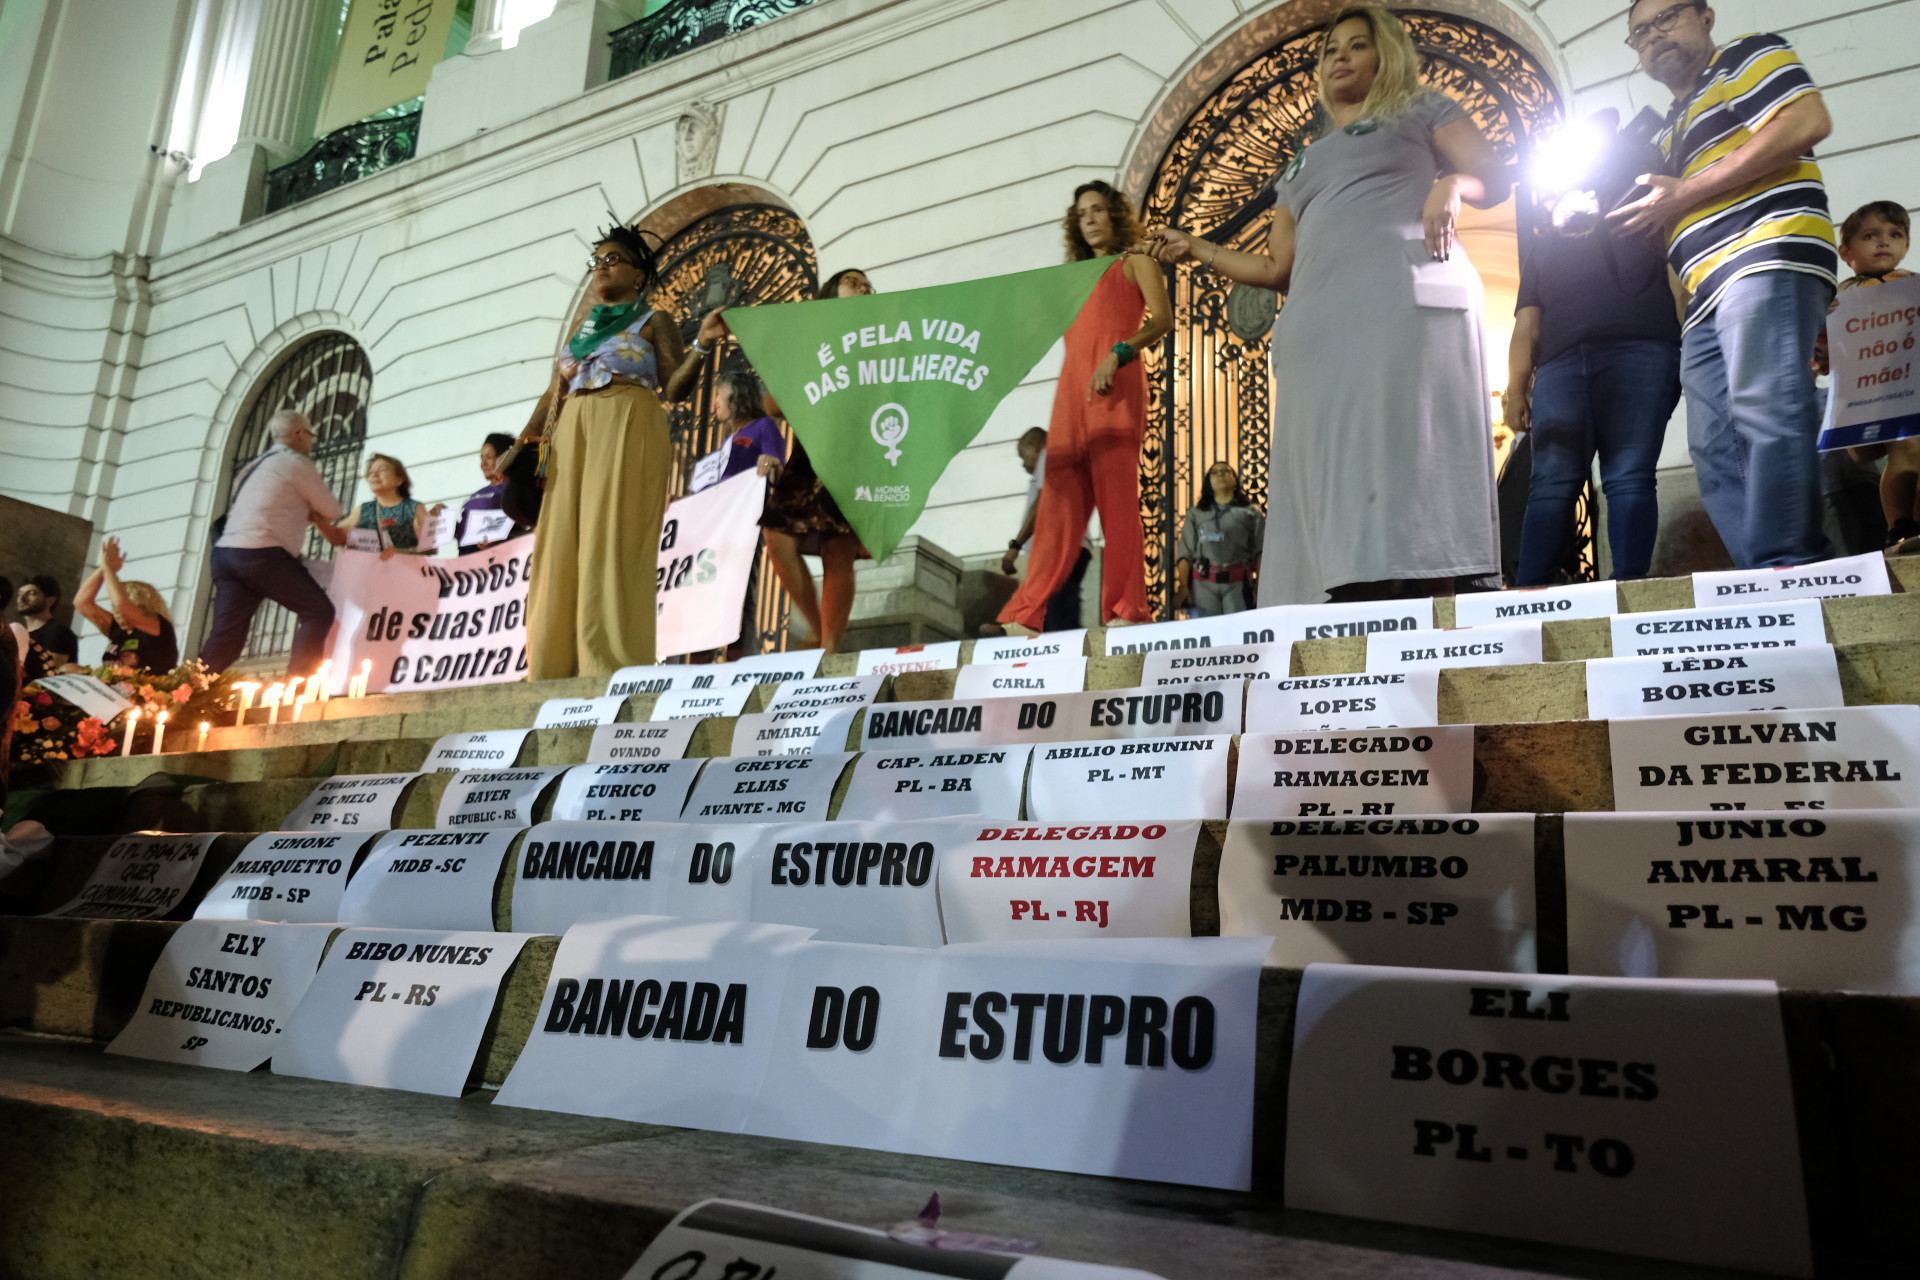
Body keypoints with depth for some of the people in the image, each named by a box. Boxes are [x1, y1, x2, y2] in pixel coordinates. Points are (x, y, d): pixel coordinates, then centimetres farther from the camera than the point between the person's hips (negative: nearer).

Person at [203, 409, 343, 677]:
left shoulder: (255, 466, 28)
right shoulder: (297, 463, 0)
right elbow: (332, 510, 6)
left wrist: (310, 513, 21)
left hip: (225, 553, 9)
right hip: (261, 555, -9)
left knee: (225, 638, 5)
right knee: (318, 612, 0)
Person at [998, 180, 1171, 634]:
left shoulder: (1135, 262, 14)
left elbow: (1162, 318, -3)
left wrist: (1117, 354, -17)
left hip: (1113, 389, -5)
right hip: (1072, 391, 5)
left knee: (1117, 498, -12)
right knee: (1060, 501, -3)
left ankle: (1126, 610, -13)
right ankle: (1026, 613, -10)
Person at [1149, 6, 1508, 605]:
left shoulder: (1420, 109, 24)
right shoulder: (1302, 164, 35)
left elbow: (1494, 177, 12)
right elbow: (1278, 269, 29)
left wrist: (1451, 183, -10)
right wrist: (1196, 249, 23)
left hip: (1408, 304, -4)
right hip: (1322, 326, 4)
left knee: (1408, 462, -19)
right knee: (1330, 480, -12)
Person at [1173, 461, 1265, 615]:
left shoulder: (1249, 513, 16)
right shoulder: (1196, 514, 20)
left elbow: (1260, 551, 5)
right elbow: (1186, 553, 10)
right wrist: (1182, 586, -2)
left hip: (1238, 584, -1)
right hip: (1204, 583, 1)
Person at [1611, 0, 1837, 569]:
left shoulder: (1749, 57, 14)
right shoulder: (1673, 128, 35)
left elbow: (1808, 121, -4)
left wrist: (1684, 193, -4)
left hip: (1766, 254, -8)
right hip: (1706, 296, 8)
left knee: (1763, 410, -25)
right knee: (1716, 453, -5)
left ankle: (1787, 567, -30)